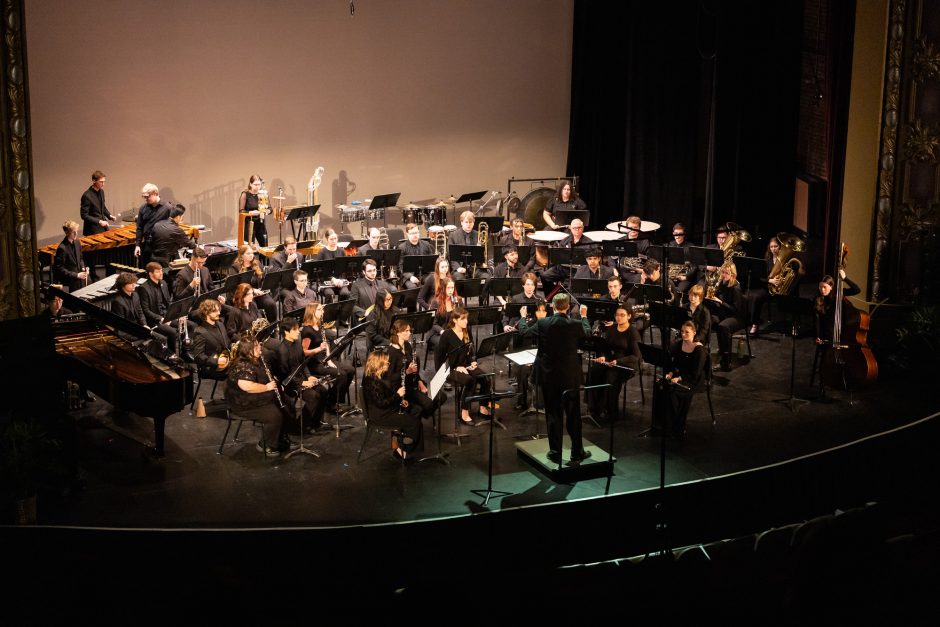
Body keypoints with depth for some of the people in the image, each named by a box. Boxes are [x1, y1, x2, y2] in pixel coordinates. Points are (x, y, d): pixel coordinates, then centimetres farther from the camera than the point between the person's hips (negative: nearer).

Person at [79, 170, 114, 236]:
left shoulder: (101, 191, 5)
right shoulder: (87, 196, -19)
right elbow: (84, 215, -19)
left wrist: (109, 215, 4)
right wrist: (99, 221, -24)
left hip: (103, 228, 8)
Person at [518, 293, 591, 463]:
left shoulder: (542, 323, -12)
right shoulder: (575, 324, -10)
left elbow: (523, 331, 6)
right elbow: (587, 332, 13)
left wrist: (523, 317, 26)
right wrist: (584, 316, 31)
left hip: (549, 376, 0)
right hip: (570, 376, 0)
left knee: (553, 414, 8)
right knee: (573, 415, 12)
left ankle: (555, 452, 12)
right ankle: (577, 452, 19)